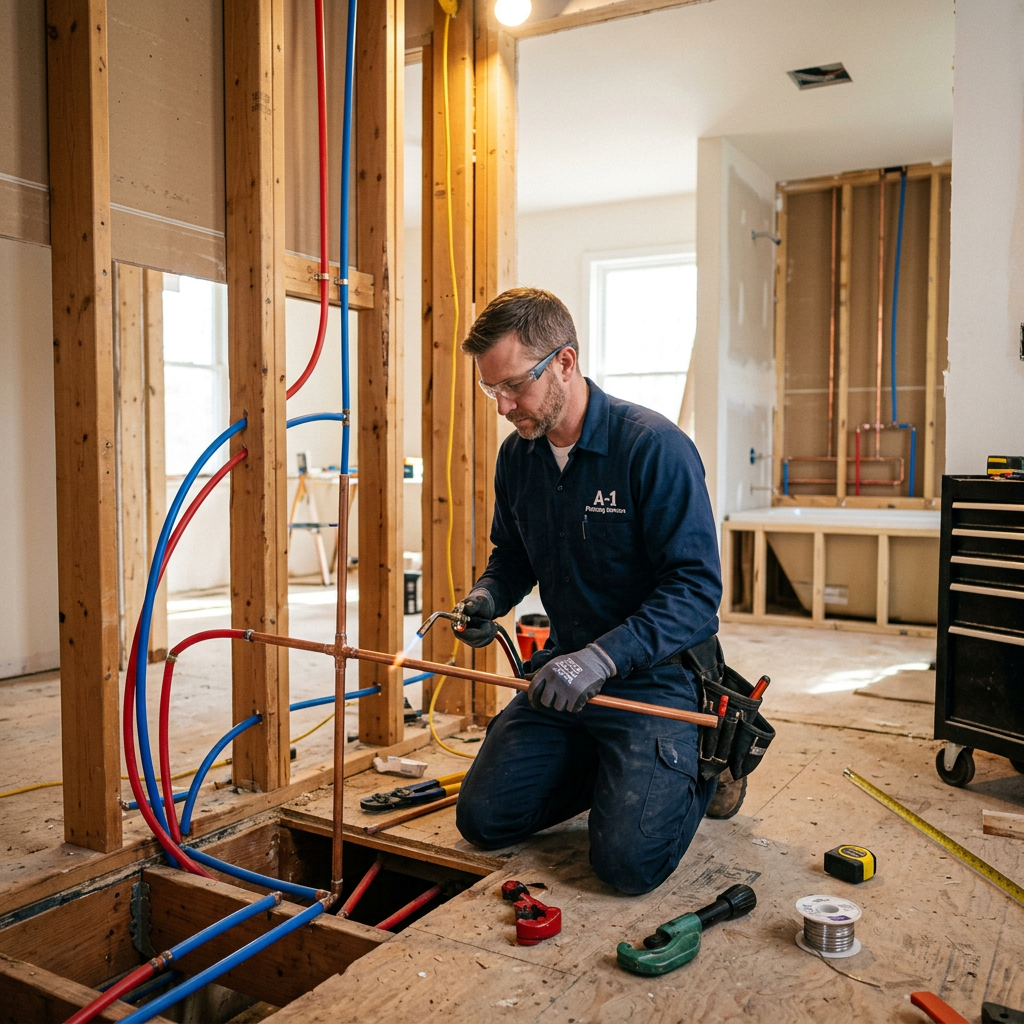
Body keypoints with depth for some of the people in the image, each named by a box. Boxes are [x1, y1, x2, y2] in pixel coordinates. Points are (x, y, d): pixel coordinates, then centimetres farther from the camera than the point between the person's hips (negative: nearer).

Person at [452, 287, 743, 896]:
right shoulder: (518, 455, 2)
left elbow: (697, 589, -23)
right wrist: (487, 597, -6)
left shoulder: (656, 447, -21)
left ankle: (705, 764, 15)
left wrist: (602, 659, -34)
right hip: (565, 669, 7)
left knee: (629, 860, -16)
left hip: (656, 672, -6)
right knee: (483, 818, 4)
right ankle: (608, 767, 26)